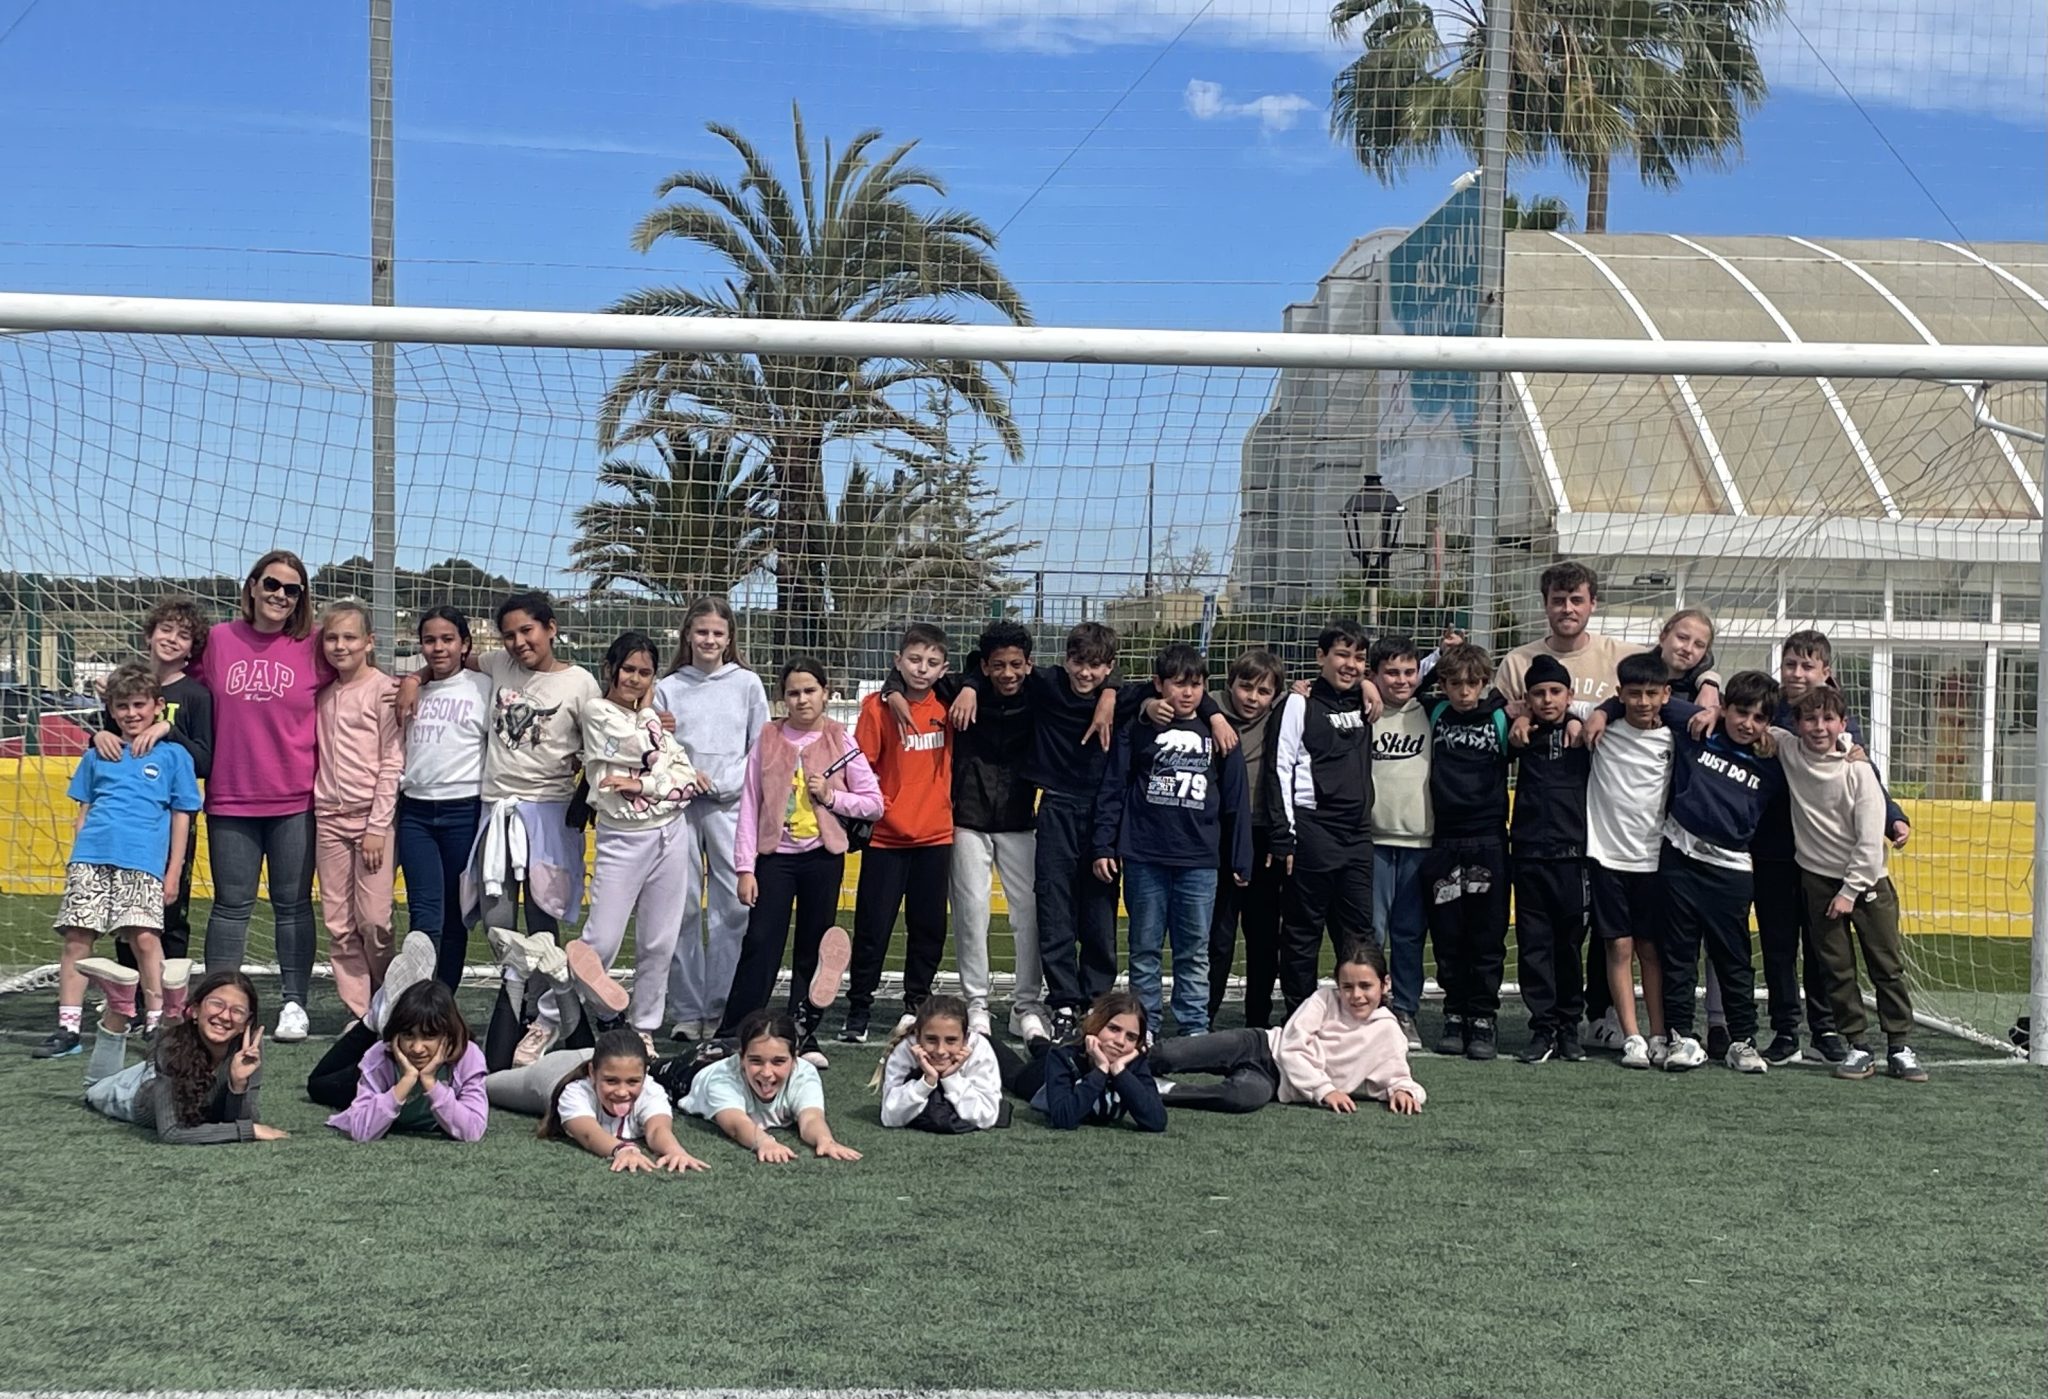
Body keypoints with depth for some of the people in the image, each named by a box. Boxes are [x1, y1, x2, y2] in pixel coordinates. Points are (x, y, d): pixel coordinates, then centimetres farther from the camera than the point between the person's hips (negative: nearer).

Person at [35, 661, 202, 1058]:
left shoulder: (173, 756, 10)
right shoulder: (97, 755, 19)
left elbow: (181, 817, 9)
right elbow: (84, 812, 23)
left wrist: (173, 872, 4)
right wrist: (76, 857, 13)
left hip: (142, 862, -3)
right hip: (90, 857, 3)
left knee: (145, 937, -13)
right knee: (76, 938, -1)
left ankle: (158, 1025, -2)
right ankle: (67, 1029, 6)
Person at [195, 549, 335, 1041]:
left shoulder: (314, 649, -2)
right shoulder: (217, 640, 2)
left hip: (295, 800, -1)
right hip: (230, 799, 1)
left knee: (293, 904, 7)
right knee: (231, 904, 7)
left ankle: (294, 1003, 15)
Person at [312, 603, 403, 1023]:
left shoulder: (384, 689, -4)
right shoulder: (323, 693, 13)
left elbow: (393, 763, -7)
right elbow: (321, 758, 18)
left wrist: (377, 827, -11)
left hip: (373, 816, -5)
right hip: (329, 818, 5)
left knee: (374, 920, -7)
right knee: (338, 924, 4)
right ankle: (359, 1012, 11)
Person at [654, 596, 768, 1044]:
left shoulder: (747, 683, 8)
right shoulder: (668, 688, 10)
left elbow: (761, 749, 6)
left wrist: (723, 783, -6)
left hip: (730, 805, 0)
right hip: (679, 805, 0)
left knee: (731, 907, -5)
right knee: (683, 906, -1)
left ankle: (721, 1009, 1)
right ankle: (687, 1011, 5)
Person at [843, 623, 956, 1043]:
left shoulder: (946, 705, 3)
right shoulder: (878, 707, -7)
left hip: (936, 834, 3)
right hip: (886, 836, -3)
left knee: (928, 926, 9)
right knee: (873, 927, 0)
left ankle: (916, 1004, 23)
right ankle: (858, 1010, 9)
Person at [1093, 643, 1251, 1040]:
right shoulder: (1137, 730, 3)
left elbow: (1236, 802, 9)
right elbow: (1113, 790, 3)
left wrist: (1241, 861, 8)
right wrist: (1104, 846, -2)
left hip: (1199, 861, 1)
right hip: (1144, 858, -1)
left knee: (1195, 951, 6)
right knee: (1144, 949, 7)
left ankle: (1194, 1030, 13)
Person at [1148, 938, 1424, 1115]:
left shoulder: (1388, 1033, 0)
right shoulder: (1326, 999, -2)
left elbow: (1396, 1076, 6)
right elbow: (1292, 1049, -7)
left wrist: (1403, 1090, -18)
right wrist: (1325, 1090, -17)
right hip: (1263, 1048, 0)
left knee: (1250, 1095, -40)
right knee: (1167, 1057, -27)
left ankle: (1159, 1089, -26)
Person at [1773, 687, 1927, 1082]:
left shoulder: (1858, 770, -12)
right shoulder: (1788, 751, -4)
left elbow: (1871, 840, -12)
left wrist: (1850, 890, -13)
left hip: (1866, 877, -2)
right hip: (1819, 880, 2)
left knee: (1888, 966, 3)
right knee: (1837, 969, 4)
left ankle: (1900, 1047, 11)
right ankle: (1856, 1047, 11)